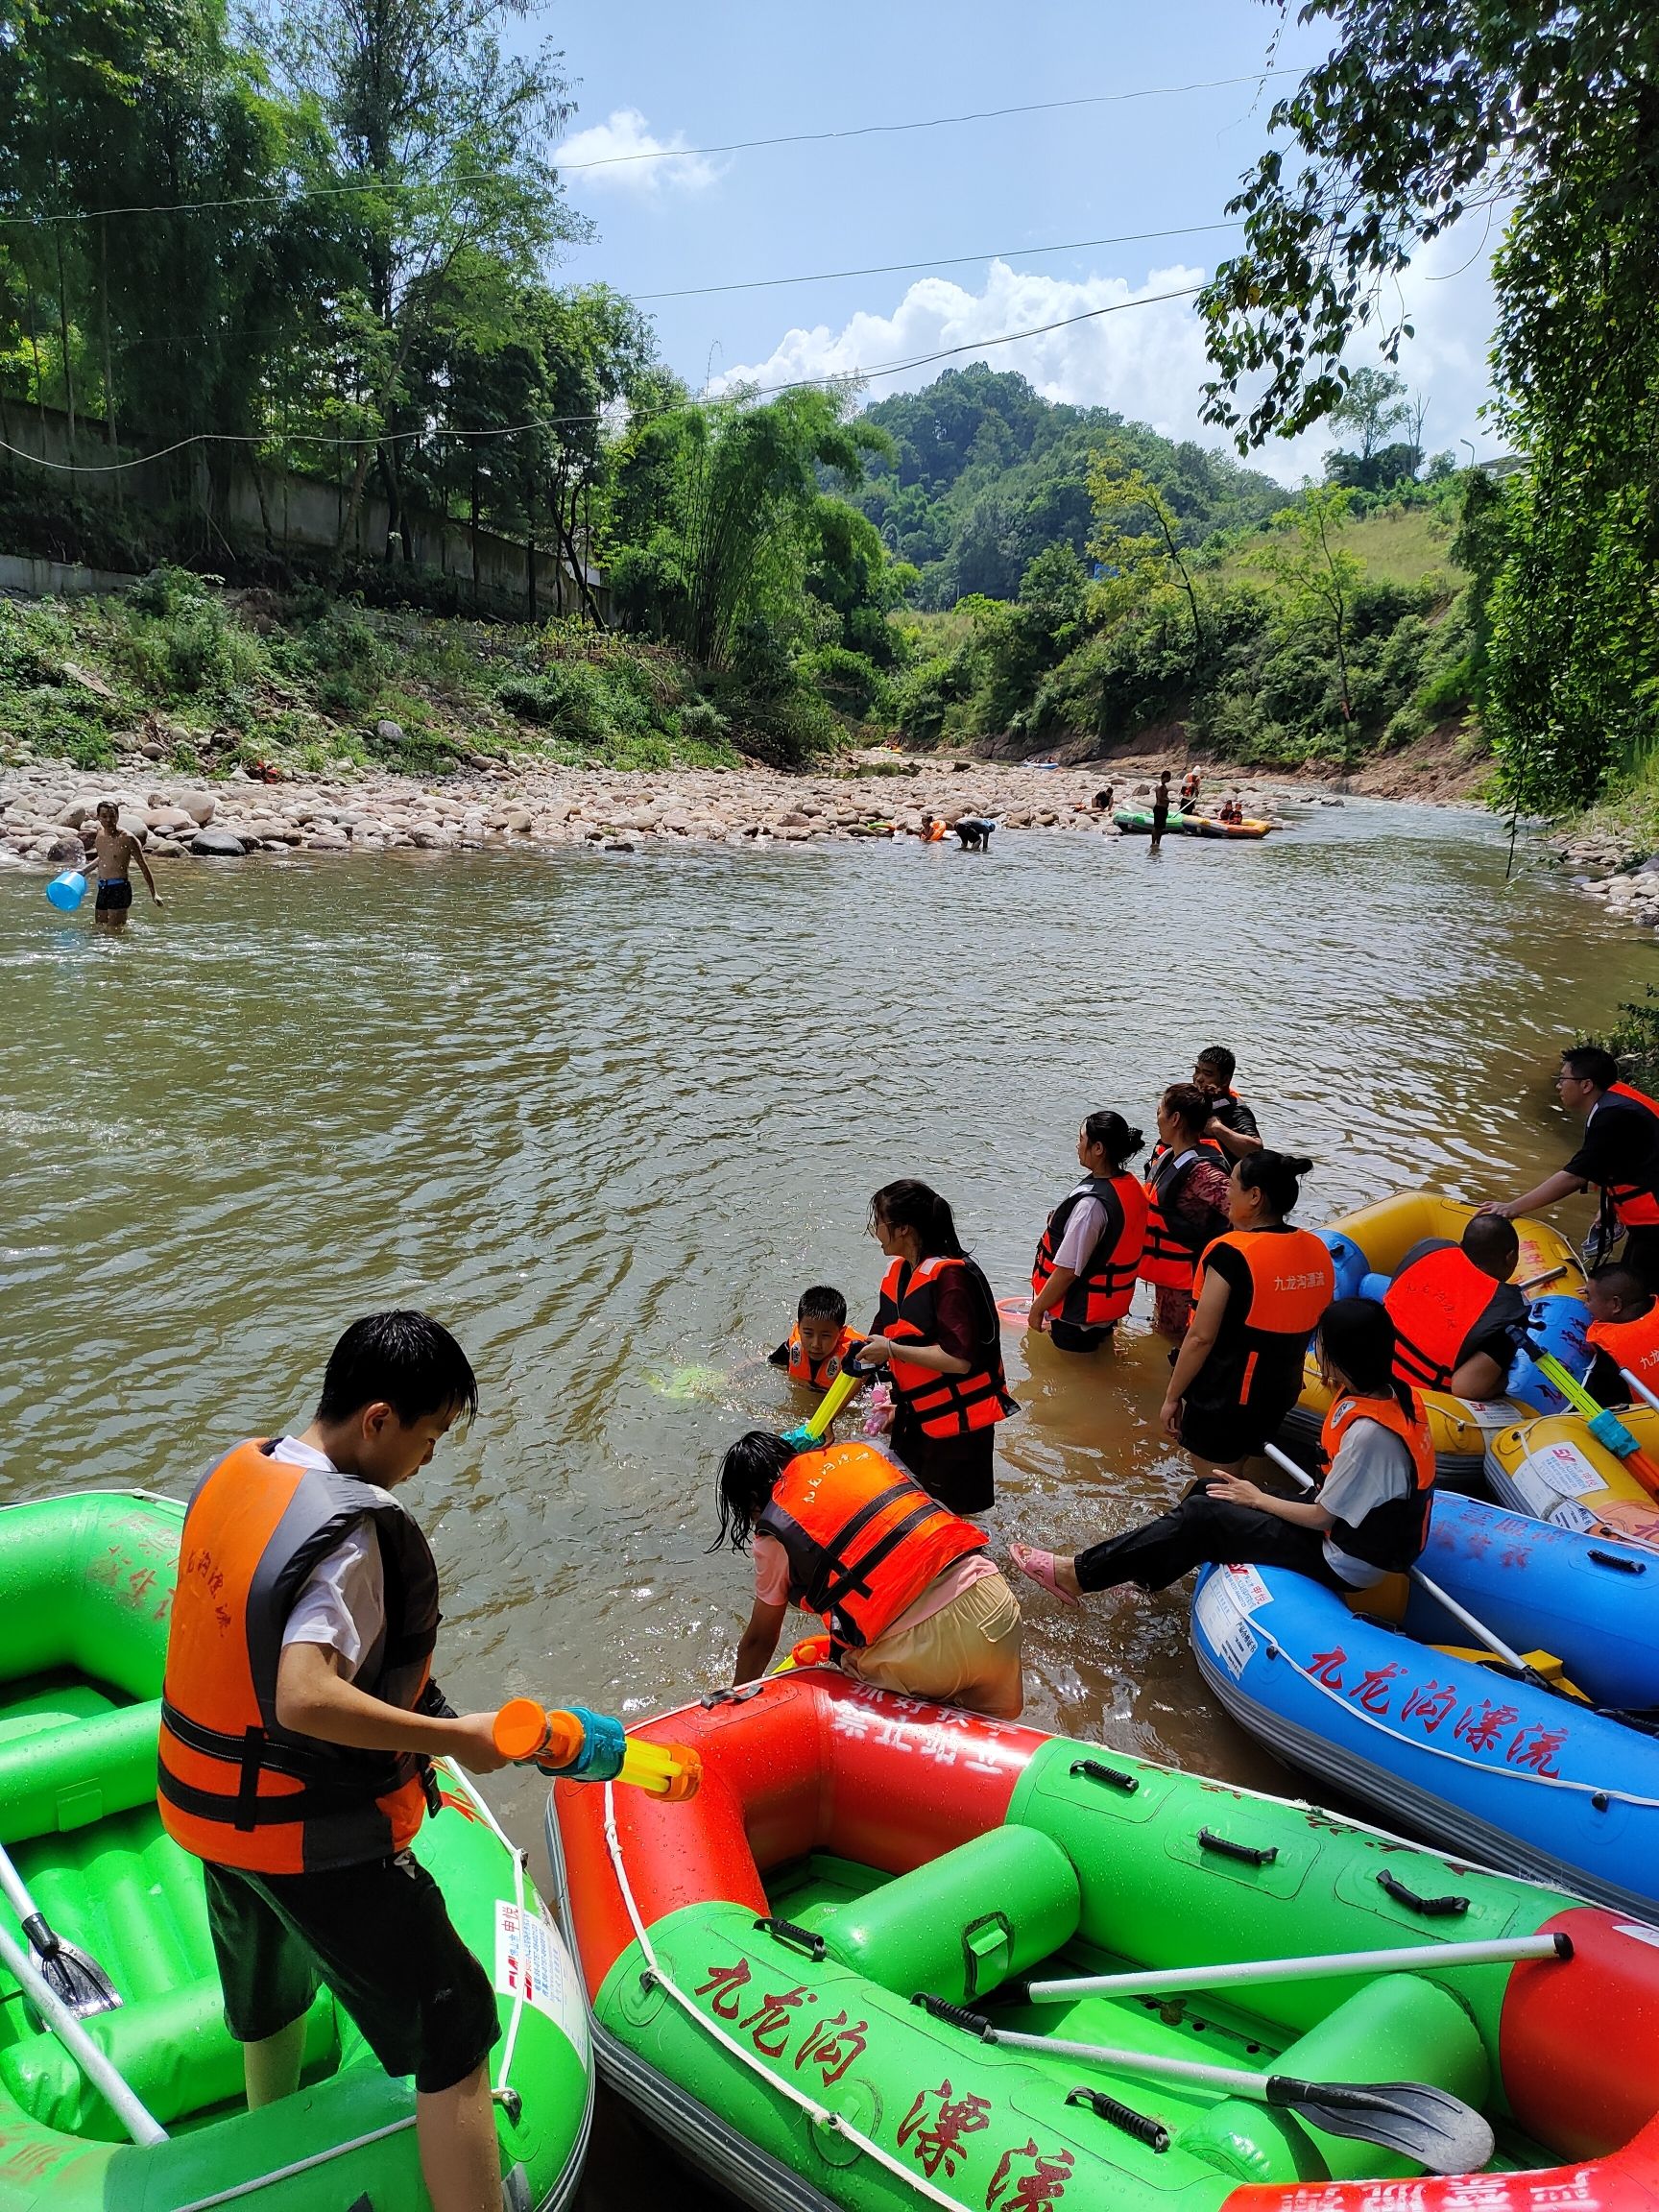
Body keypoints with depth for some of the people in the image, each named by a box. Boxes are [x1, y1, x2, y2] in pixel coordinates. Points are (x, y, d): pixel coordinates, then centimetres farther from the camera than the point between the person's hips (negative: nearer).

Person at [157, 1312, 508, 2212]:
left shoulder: (230, 1472, -4)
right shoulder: (348, 1535, -29)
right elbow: (305, 1701, -37)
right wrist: (454, 1736, -28)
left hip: (208, 1803, 9)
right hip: (316, 1836, -9)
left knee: (265, 2000, 33)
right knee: (452, 2039, 2)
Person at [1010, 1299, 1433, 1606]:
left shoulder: (1370, 1431, -32)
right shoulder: (1392, 1392, -6)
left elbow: (1321, 1517, -21)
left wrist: (1258, 1499, -8)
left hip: (1343, 1564, -9)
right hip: (1352, 1528, 9)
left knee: (1202, 1516, -11)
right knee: (1208, 1492, 7)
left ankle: (1079, 1574, -3)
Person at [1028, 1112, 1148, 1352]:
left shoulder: (1091, 1203, -30)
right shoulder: (1133, 1185, -2)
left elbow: (1067, 1270, -26)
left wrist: (1037, 1308, -12)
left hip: (1078, 1317, -9)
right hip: (1111, 1307, 9)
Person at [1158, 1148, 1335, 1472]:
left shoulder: (1230, 1254, -21)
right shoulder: (1317, 1250, -1)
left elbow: (1201, 1337, -20)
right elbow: (1312, 1327, 12)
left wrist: (1172, 1396, -10)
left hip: (1222, 1399, -7)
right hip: (1281, 1395, 7)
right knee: (1233, 1482, 23)